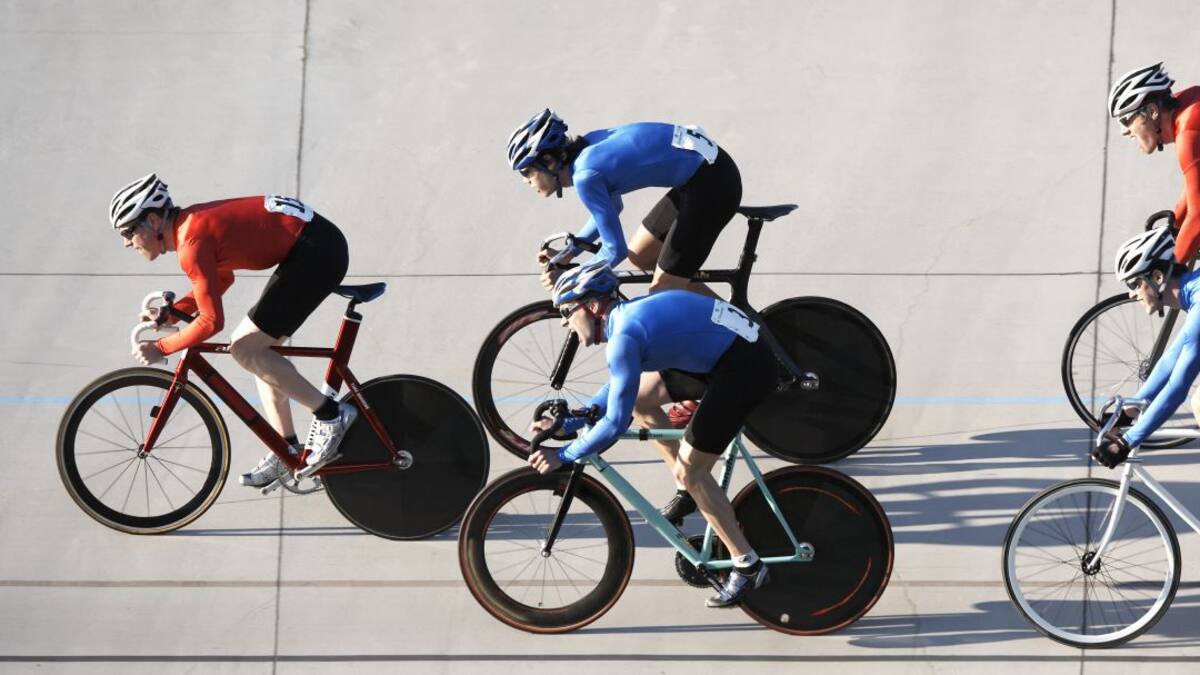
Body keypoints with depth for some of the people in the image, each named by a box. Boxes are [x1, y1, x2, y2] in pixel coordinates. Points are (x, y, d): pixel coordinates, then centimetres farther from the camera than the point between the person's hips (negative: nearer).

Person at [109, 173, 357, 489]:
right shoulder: (189, 223, 11)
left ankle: (330, 415, -2)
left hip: (316, 251, -10)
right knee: (258, 348, 14)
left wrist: (161, 348, -8)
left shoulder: (191, 243, -18)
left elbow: (211, 321, -19)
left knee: (244, 349, -8)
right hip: (320, 245, 10)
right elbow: (221, 279, 26)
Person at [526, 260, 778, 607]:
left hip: (745, 367, -10)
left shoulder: (624, 337, -19)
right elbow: (620, 387, 23)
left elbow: (615, 422, -19)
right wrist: (567, 425, 17)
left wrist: (563, 455, -10)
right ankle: (690, 493, 29)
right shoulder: (630, 313, 10)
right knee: (639, 396, 21)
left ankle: (747, 566, 4)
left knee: (689, 471, -5)